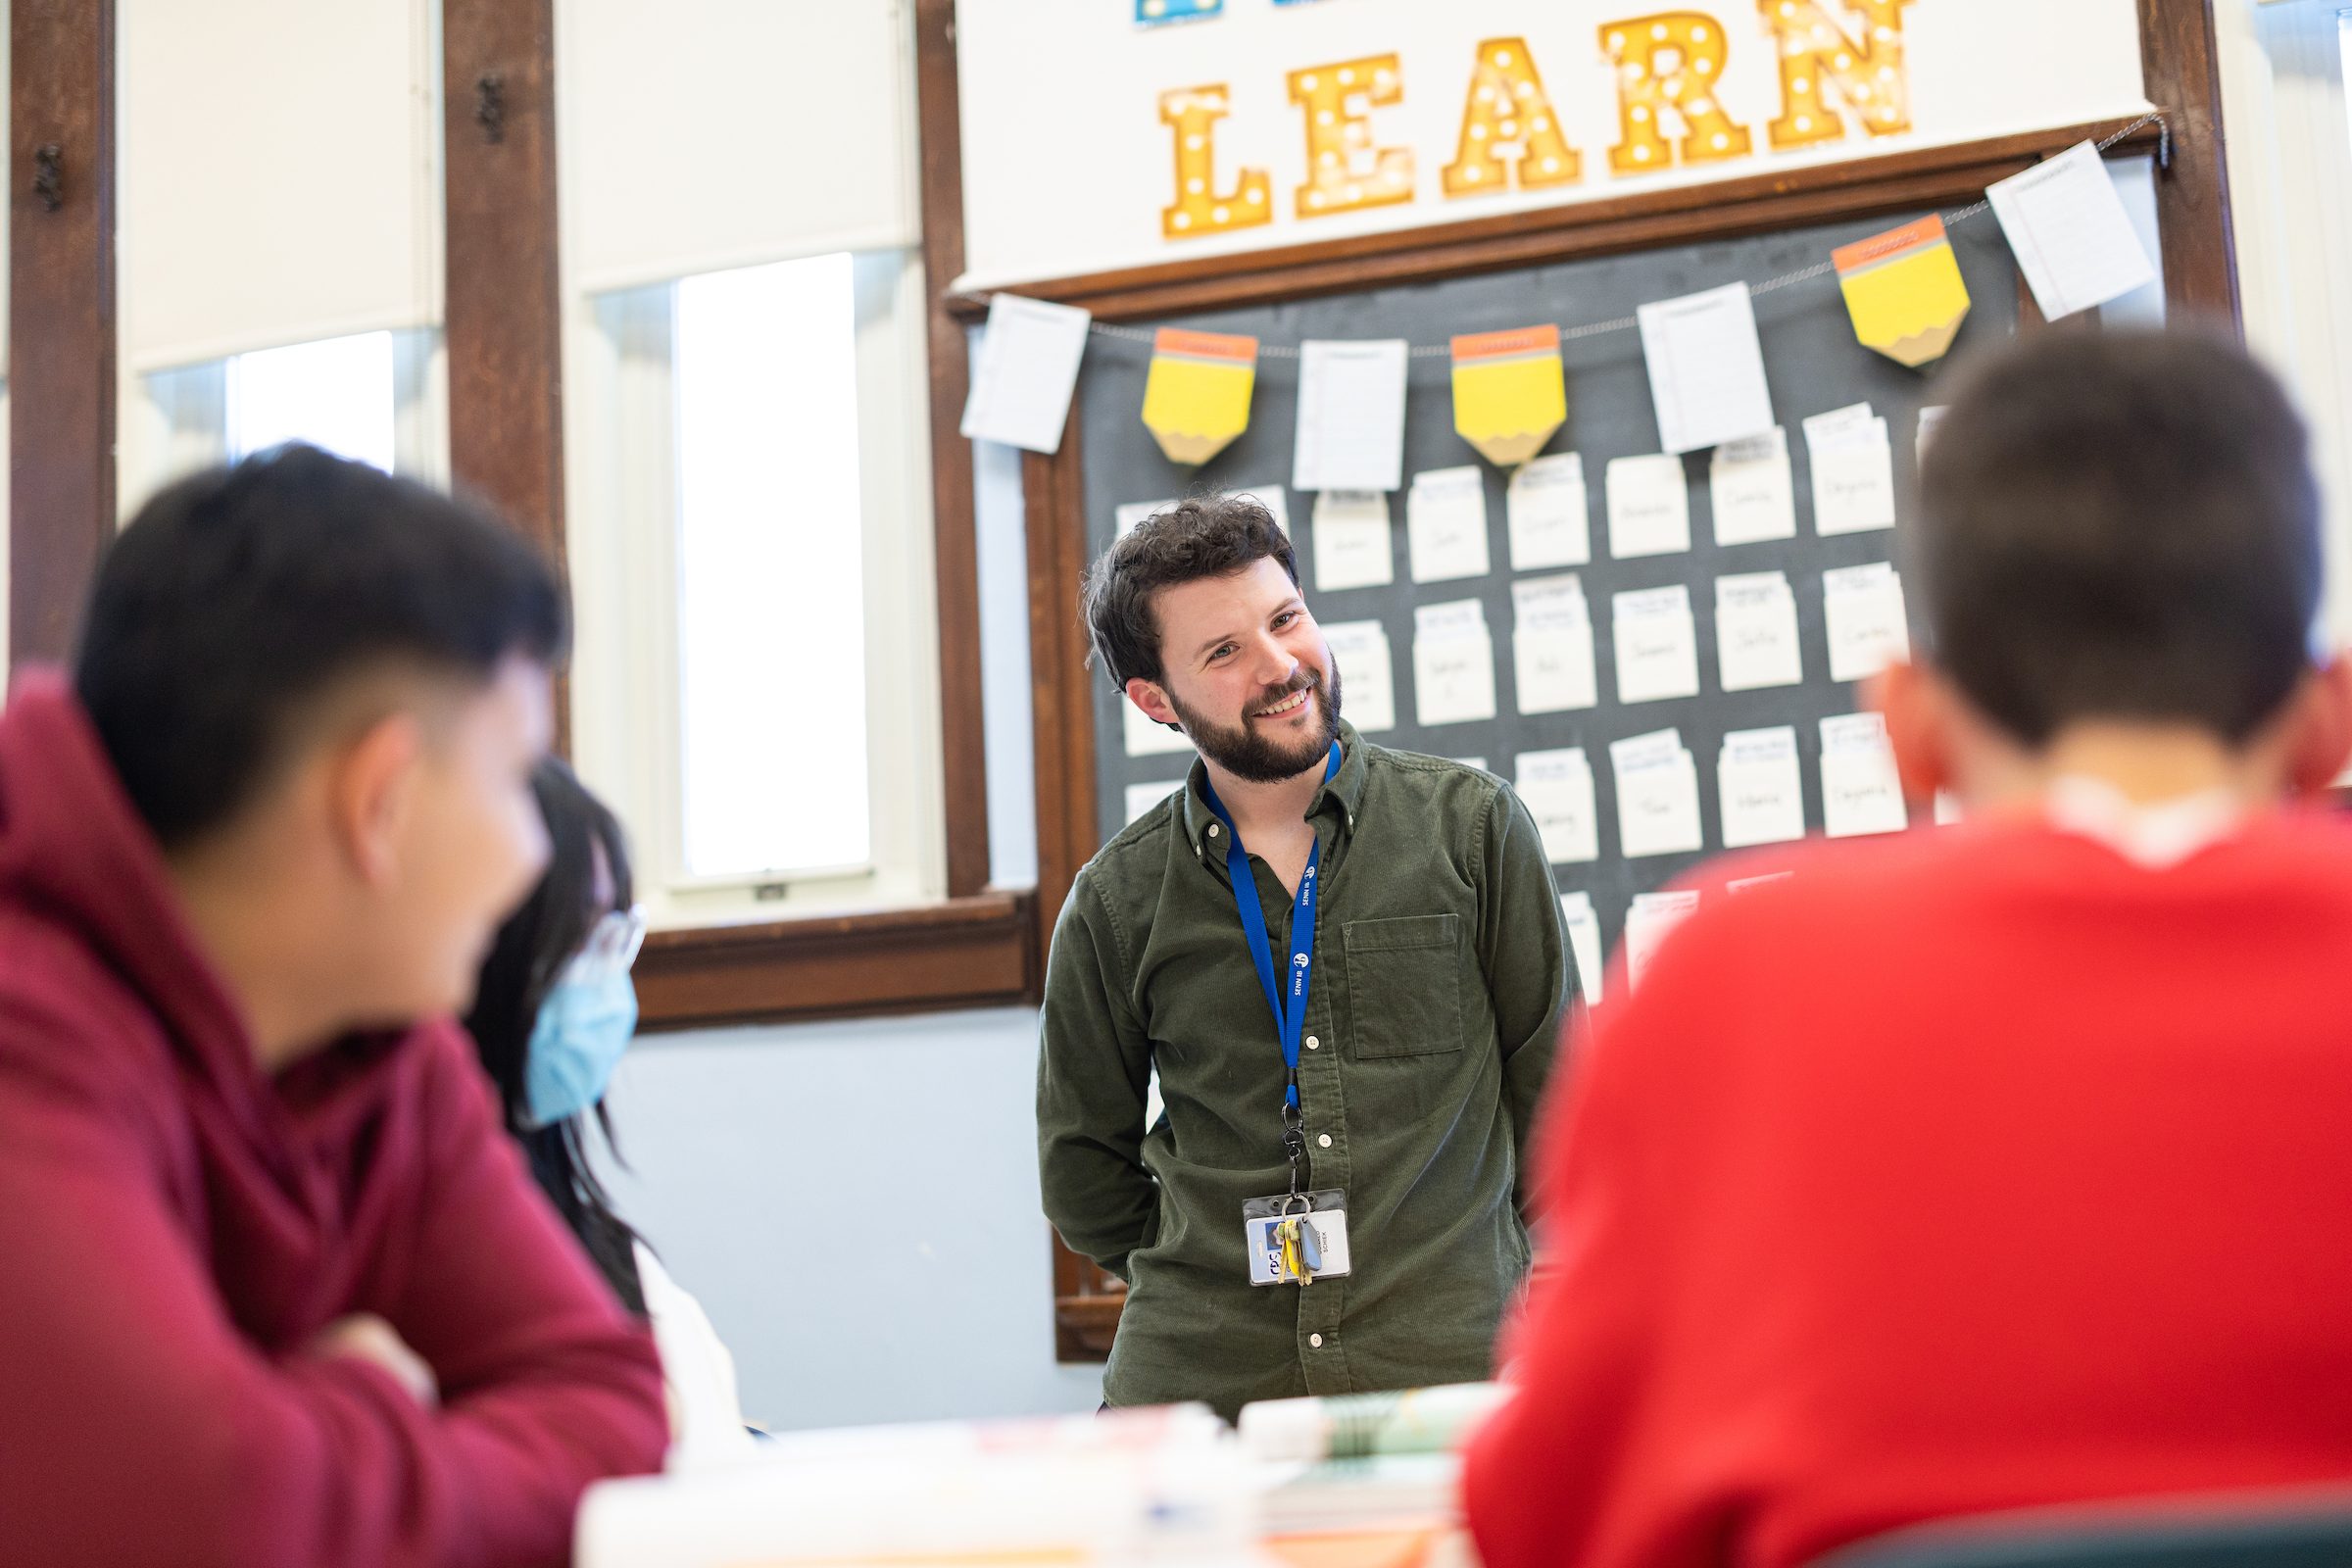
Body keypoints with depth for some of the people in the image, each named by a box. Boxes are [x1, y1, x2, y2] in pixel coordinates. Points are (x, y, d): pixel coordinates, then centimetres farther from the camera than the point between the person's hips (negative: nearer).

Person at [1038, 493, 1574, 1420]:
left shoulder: (1470, 826, 6)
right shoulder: (1118, 902, 6)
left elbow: (1555, 1085, 10)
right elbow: (1085, 1173, 16)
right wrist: (1206, 1283, 9)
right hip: (1195, 1380, 0)